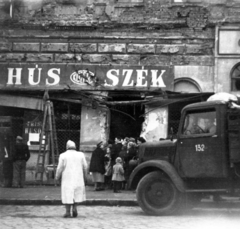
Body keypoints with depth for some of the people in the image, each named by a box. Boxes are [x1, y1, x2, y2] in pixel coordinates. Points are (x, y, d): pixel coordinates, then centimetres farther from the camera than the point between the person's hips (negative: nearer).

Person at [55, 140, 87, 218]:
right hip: (78, 178, 2)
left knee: (67, 195, 3)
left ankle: (68, 212, 1)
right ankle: (74, 207, 1)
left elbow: (60, 168, -4)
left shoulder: (63, 155, -6)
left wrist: (57, 177, 10)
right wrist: (85, 176, 19)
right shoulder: (81, 155, 1)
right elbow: (85, 167, 6)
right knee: (77, 193, 17)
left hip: (67, 179, -2)